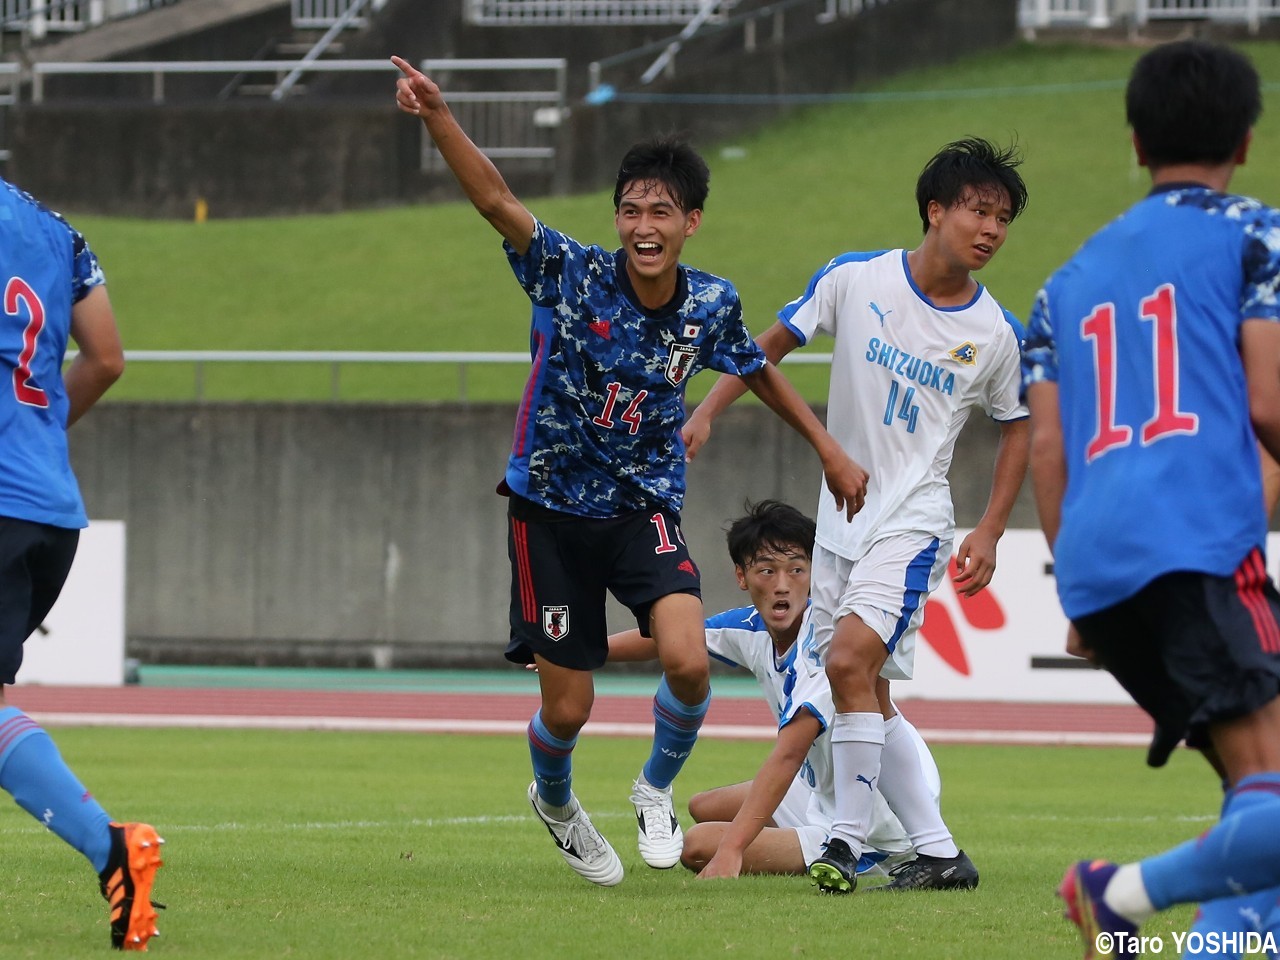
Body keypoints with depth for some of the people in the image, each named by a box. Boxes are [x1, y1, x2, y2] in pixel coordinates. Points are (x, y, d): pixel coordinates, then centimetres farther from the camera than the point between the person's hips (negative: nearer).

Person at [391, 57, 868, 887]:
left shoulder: (712, 305, -7)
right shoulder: (572, 274, -16)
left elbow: (759, 372, 15)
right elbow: (495, 200, -29)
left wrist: (830, 449, 18)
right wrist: (438, 117, -44)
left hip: (646, 507, 1)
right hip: (552, 510, -1)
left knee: (688, 661, -24)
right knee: (568, 708, 1)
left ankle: (657, 789, 8)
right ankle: (555, 799, 38)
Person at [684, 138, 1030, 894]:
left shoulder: (998, 334, -5)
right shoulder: (855, 280, -4)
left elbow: (1018, 428, 9)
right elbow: (774, 345, 8)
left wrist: (990, 535, 2)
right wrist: (707, 414, -1)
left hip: (914, 520, -4)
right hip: (840, 518, 4)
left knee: (849, 661, -22)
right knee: (865, 695, 5)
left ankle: (849, 838, -11)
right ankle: (940, 854, 13)